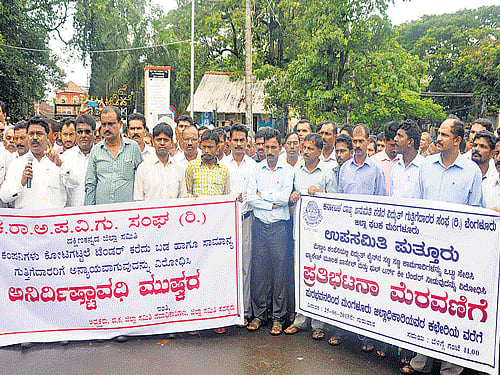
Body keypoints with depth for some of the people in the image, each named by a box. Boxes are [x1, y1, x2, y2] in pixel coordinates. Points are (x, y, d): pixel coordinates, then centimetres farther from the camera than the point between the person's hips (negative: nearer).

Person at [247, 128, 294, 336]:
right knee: (258, 270, 5)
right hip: (260, 225, 2)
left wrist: (262, 195, -3)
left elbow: (284, 197, -12)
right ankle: (259, 314, 19)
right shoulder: (257, 168, 9)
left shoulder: (288, 170, 2)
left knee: (280, 271, 2)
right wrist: (271, 204, -11)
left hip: (279, 227, -2)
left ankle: (278, 317, 13)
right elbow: (249, 197, -1)